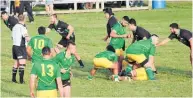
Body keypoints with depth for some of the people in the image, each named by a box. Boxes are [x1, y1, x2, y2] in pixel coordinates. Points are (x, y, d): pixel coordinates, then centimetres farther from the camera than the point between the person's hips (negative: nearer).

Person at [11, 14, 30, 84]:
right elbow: (26, 37, -24)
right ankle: (21, 80, -15)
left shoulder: (14, 27, 12)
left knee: (16, 63, 18)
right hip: (21, 46, -8)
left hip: (14, 46, 9)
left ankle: (13, 78, 22)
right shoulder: (22, 27, -14)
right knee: (22, 63, -9)